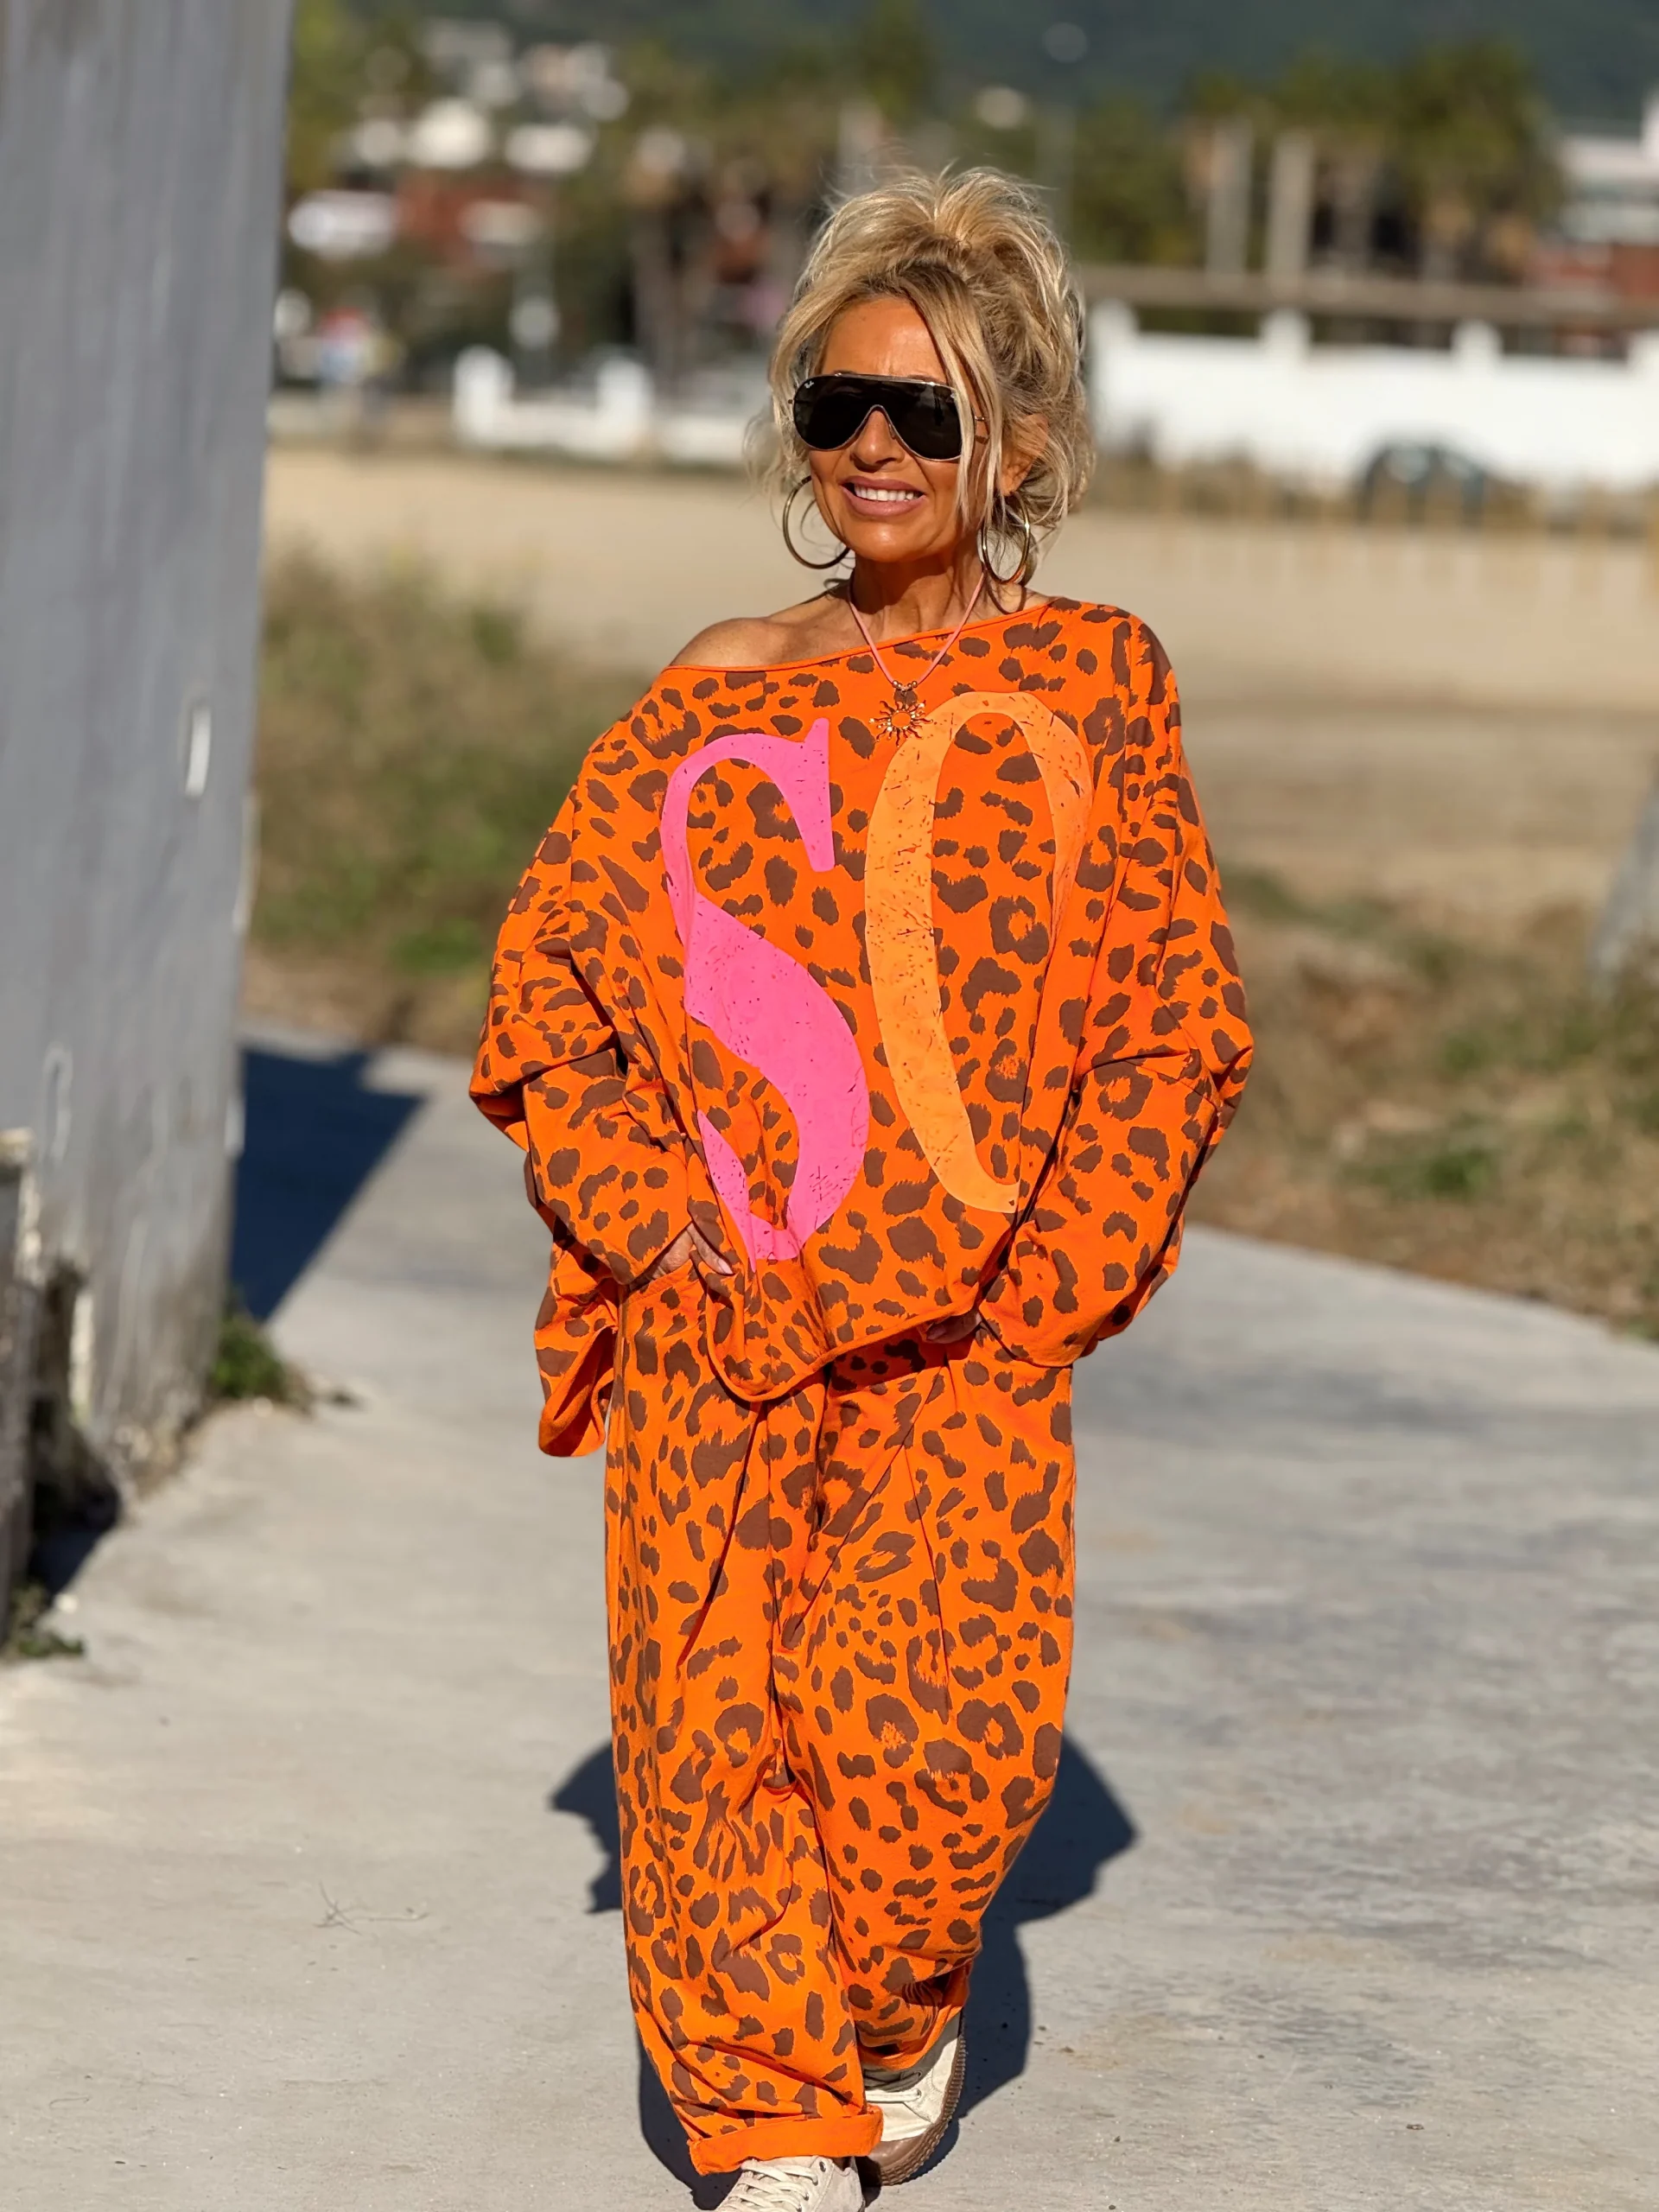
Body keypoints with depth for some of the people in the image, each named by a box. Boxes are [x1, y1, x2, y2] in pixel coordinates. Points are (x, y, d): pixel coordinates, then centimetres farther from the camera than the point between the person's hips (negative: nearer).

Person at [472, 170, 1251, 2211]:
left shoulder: (1083, 689, 2)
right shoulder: (723, 690, 7)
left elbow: (1174, 1015, 3)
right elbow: (552, 959, 11)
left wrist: (1040, 1276, -5)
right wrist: (644, 1203, -2)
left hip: (960, 1325, -2)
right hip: (717, 1321, 2)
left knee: (930, 1716, -8)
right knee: (713, 1705, -3)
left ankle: (905, 2016, 22)